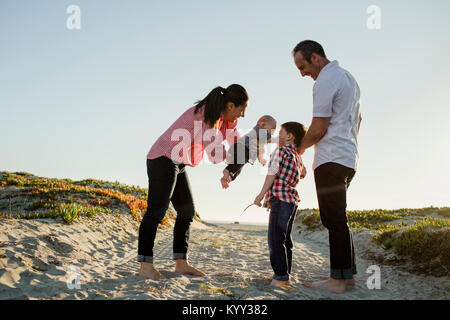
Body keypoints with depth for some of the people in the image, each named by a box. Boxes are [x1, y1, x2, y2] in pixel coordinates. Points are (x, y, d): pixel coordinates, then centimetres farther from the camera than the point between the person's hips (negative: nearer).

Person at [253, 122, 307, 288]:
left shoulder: (280, 151, -6)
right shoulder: (297, 156, 18)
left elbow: (272, 174, -13)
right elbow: (303, 173, 36)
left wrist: (261, 195, -12)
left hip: (280, 199, -9)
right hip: (292, 200, 9)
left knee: (275, 238, -11)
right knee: (284, 238, 13)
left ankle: (281, 275, -14)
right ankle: (285, 275, 17)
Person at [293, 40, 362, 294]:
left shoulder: (325, 81, -12)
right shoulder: (348, 77, 19)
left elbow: (318, 130, -15)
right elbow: (358, 119, 27)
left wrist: (301, 148, 2)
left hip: (331, 160, -10)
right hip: (349, 158, 10)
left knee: (334, 220, -9)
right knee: (338, 219, 13)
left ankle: (338, 279, -7)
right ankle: (348, 273, 16)